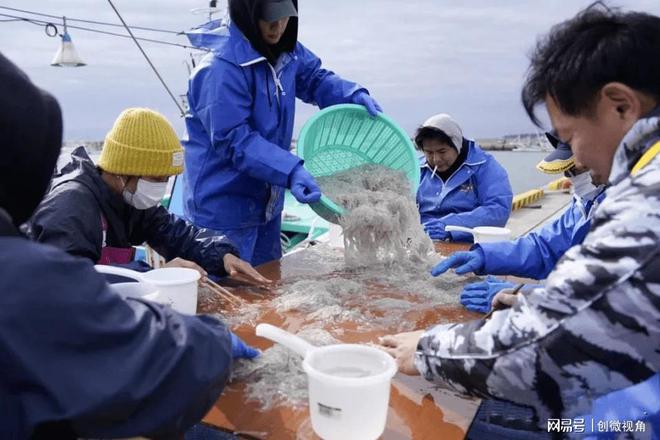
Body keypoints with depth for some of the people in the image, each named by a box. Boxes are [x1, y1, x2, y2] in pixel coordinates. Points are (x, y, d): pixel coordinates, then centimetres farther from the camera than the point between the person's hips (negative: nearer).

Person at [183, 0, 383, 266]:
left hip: (267, 203, 8)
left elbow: (315, 78, 17)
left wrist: (355, 95, -2)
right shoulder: (221, 68, -24)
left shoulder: (287, 51, 1)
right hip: (224, 211, -8)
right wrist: (290, 172, -36)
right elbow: (233, 140, -26)